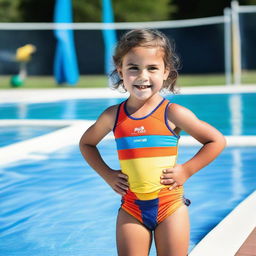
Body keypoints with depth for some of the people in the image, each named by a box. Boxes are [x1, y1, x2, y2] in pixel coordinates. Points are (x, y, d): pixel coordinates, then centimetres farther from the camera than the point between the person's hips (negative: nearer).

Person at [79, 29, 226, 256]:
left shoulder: (172, 113, -8)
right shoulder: (113, 116, 0)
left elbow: (217, 141, -2)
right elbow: (86, 143, 18)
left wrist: (186, 170, -7)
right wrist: (107, 174, 6)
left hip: (170, 205, -2)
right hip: (131, 208, 2)